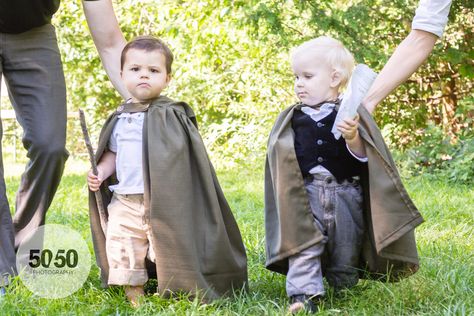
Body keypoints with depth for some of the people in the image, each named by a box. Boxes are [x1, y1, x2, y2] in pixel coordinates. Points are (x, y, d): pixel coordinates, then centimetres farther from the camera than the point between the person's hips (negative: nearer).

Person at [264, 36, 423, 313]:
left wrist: (352, 138, -25)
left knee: (346, 250, 9)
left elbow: (363, 158, -8)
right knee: (304, 247, -12)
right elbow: (283, 160, 11)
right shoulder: (292, 119, 8)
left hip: (346, 195, -1)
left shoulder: (351, 115, -1)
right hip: (306, 195, 1)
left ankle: (343, 291, 25)